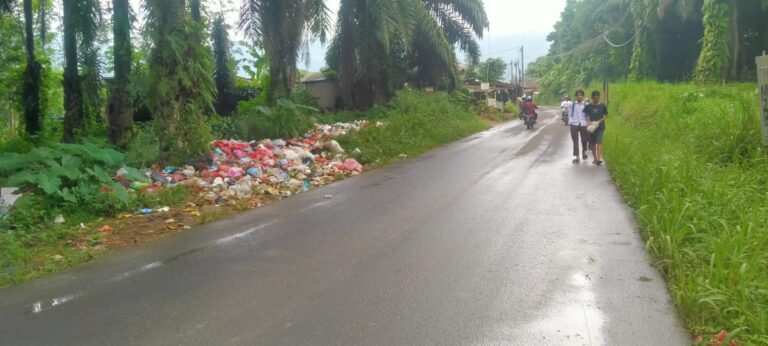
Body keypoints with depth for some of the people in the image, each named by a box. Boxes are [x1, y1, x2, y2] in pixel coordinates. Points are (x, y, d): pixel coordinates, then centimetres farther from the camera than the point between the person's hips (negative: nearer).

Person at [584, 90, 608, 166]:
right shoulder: (588, 106, 2)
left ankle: (598, 158, -23)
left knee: (599, 142, -15)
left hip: (600, 127, -2)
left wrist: (601, 120, -10)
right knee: (593, 144, 7)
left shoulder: (603, 106, 2)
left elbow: (606, 115, 8)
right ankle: (595, 158, 20)